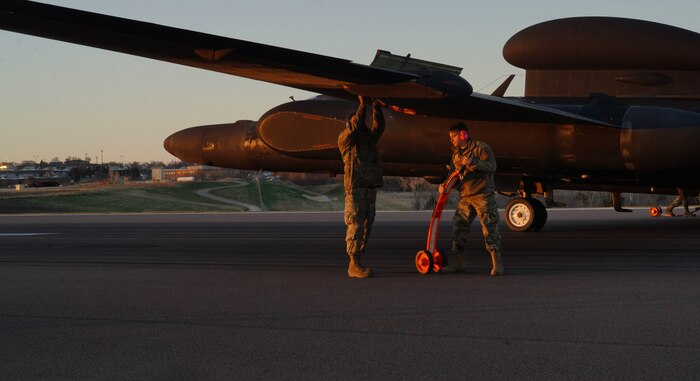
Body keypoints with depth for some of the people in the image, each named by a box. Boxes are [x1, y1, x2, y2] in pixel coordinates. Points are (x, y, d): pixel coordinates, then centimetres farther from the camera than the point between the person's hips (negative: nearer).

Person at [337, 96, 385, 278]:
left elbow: (378, 126, 11)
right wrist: (362, 105, -10)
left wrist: (377, 107, 3)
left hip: (371, 187, 7)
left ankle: (358, 262, 8)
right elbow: (355, 126, -12)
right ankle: (354, 265, -10)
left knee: (366, 225, 5)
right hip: (355, 187, -7)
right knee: (355, 224, -10)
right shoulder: (345, 139, 3)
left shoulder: (369, 139, 22)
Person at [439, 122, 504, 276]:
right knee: (458, 227, 5)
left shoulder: (480, 147, -5)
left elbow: (491, 166, -12)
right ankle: (458, 262, 14)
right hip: (465, 197, 7)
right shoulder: (456, 154, 17)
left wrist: (473, 162, -22)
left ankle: (497, 263, -8)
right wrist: (445, 185, 0)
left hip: (483, 194, -7)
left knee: (489, 227, -10)